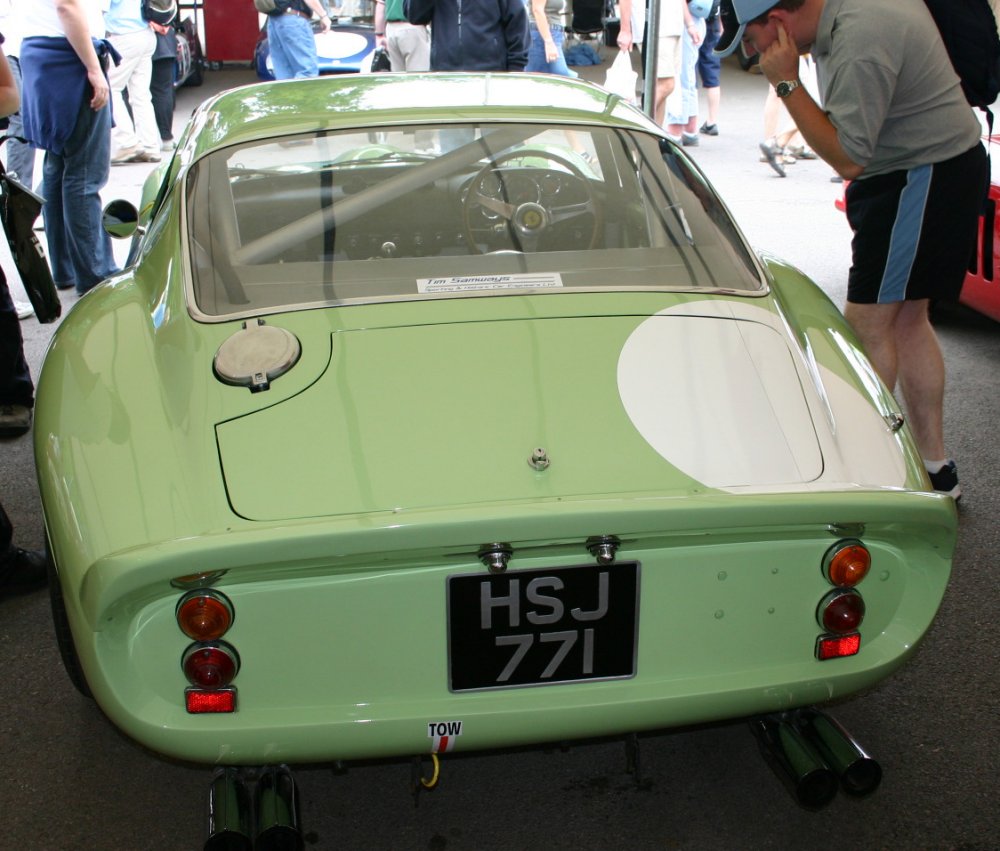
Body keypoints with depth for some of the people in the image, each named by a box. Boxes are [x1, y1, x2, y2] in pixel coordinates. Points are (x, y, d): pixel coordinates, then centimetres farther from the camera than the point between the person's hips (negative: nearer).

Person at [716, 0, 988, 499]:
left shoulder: (860, 42, -28)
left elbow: (848, 158, -26)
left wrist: (786, 83, -25)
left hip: (928, 175, -10)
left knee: (867, 323, -8)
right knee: (906, 320, 14)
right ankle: (934, 468, 23)